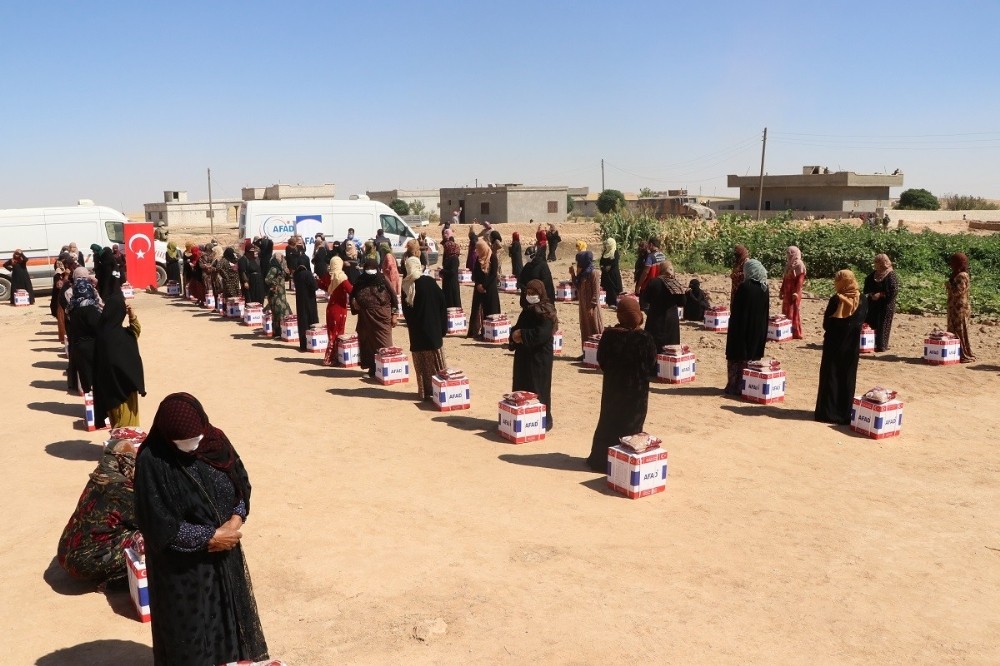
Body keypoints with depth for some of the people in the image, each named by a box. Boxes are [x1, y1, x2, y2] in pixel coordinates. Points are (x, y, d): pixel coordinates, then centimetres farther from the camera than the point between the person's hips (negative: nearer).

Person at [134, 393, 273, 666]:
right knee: (189, 627, 12)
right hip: (182, 565, -5)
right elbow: (161, 526, -22)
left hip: (224, 554, 5)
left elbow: (242, 485, 2)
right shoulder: (152, 462, -23)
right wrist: (211, 537, -18)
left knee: (230, 614, 22)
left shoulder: (216, 441, -8)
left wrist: (235, 521, -15)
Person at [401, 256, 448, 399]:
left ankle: (424, 390, 12)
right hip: (432, 328, -2)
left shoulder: (406, 285, -2)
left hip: (416, 329, 2)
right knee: (434, 361, 6)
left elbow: (405, 309, 4)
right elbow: (442, 303, -8)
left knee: (421, 362, 9)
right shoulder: (429, 282, -9)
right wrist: (443, 327, -1)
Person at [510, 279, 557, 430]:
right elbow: (517, 327, 17)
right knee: (521, 387, 11)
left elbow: (541, 334, -23)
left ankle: (543, 420, 8)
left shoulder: (545, 311, -12)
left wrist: (522, 335, -16)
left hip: (539, 357, -8)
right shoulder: (527, 310, 12)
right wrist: (514, 334, -6)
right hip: (524, 355, 8)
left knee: (537, 389, -2)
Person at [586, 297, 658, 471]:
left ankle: (601, 459, 23)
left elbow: (601, 360, 0)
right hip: (636, 391, -3)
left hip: (612, 387, 3)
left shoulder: (609, 335, -10)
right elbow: (652, 367, -10)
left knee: (608, 421, 16)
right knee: (631, 424, 10)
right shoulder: (645, 339, -17)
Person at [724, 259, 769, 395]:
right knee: (753, 356, 14)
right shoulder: (764, 288, 2)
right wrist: (763, 330, 17)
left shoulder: (744, 287, -18)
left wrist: (732, 328, -6)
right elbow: (766, 311, 10)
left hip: (742, 328, -6)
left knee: (738, 357, 3)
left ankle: (735, 387, 6)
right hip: (759, 329, 6)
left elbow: (735, 311, -15)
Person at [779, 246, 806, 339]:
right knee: (786, 312, 11)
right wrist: (782, 291, 18)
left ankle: (796, 333, 1)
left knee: (794, 313, -5)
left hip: (794, 292, -8)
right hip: (787, 292, 8)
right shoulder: (788, 264, 15)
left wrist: (796, 292, -21)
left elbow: (800, 280, -15)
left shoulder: (799, 265, -10)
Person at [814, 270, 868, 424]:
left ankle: (828, 412, 8)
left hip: (834, 344, -4)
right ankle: (845, 414, 15)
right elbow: (860, 321, 7)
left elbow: (827, 324, -11)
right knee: (847, 379, 12)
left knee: (830, 377, 7)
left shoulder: (835, 300, -14)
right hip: (852, 346, 4)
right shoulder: (863, 301, -1)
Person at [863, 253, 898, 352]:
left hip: (885, 305, -7)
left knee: (883, 325, -2)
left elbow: (894, 290, -17)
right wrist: (871, 294, -2)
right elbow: (867, 286, 16)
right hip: (873, 303, 7)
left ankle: (882, 346, 6)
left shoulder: (891, 275, -11)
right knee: (871, 323, 8)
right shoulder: (873, 274, 9)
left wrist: (880, 294, -19)